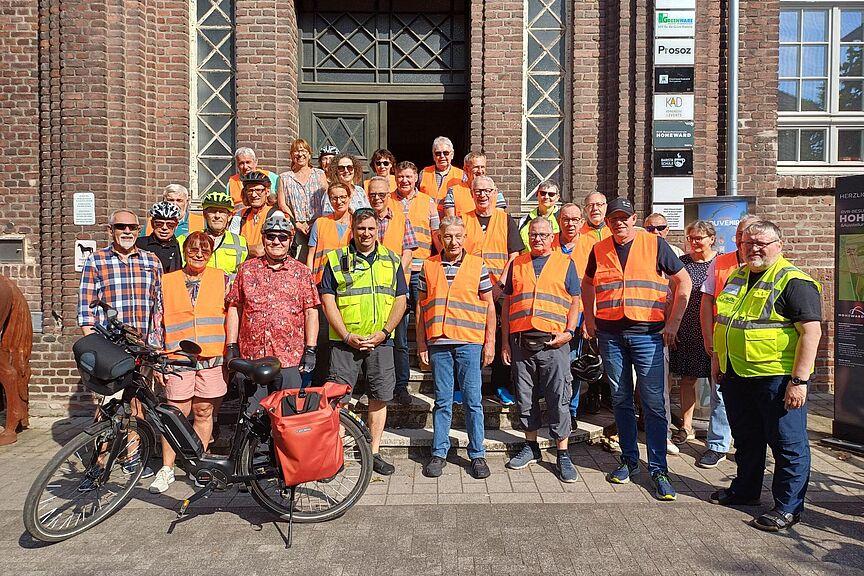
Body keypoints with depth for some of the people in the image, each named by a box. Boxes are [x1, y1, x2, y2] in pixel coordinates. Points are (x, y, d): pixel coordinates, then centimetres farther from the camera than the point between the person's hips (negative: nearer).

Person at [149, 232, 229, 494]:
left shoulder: (221, 279, 7)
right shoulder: (167, 282, 9)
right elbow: (156, 320, 11)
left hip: (213, 357, 0)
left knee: (204, 413, 7)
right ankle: (166, 469, 16)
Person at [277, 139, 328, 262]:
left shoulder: (319, 174, 13)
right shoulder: (284, 178, 13)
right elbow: (281, 204, 5)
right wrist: (297, 224, -6)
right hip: (297, 229, 0)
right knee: (301, 262, -9)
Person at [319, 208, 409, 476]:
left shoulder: (391, 260, 10)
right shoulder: (336, 259, 4)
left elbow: (400, 300, 7)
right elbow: (328, 301, -1)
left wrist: (384, 332, -6)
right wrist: (348, 336, -10)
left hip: (381, 341, 2)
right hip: (345, 340, -2)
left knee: (379, 396, 7)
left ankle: (374, 452, 19)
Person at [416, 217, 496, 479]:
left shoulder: (477, 265, 4)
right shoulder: (428, 266, 8)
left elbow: (489, 306, 6)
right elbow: (421, 306, 11)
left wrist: (490, 341, 1)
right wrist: (421, 342, 6)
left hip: (470, 342, -1)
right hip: (438, 343, 1)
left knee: (473, 400, 4)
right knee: (442, 401, 8)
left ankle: (477, 455, 15)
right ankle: (439, 453, 19)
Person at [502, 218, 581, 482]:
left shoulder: (565, 263, 9)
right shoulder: (517, 264, 15)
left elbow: (575, 301, 6)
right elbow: (507, 303, 14)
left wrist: (569, 331, -9)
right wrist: (505, 341, 9)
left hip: (553, 342, -3)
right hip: (520, 341, 3)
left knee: (558, 398, -1)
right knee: (525, 397, 10)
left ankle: (563, 454, 8)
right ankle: (531, 446, 25)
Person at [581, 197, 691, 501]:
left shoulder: (655, 244, 0)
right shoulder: (599, 250, 8)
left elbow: (683, 282, 4)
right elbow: (587, 284, 23)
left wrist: (673, 322, -2)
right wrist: (589, 318, 12)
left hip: (647, 333, -3)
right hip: (610, 334, 3)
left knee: (653, 403, -3)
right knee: (621, 400, 10)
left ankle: (658, 469, 6)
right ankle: (628, 459, 24)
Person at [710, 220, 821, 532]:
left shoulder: (794, 282, -12)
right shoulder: (736, 278, 12)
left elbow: (811, 331, -17)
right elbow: (724, 321, 22)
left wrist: (799, 380, -21)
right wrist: (717, 358, 18)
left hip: (777, 378, -7)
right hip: (735, 376, 8)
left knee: (787, 444, 5)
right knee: (746, 439, 20)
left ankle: (788, 506, 18)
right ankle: (745, 489, 36)